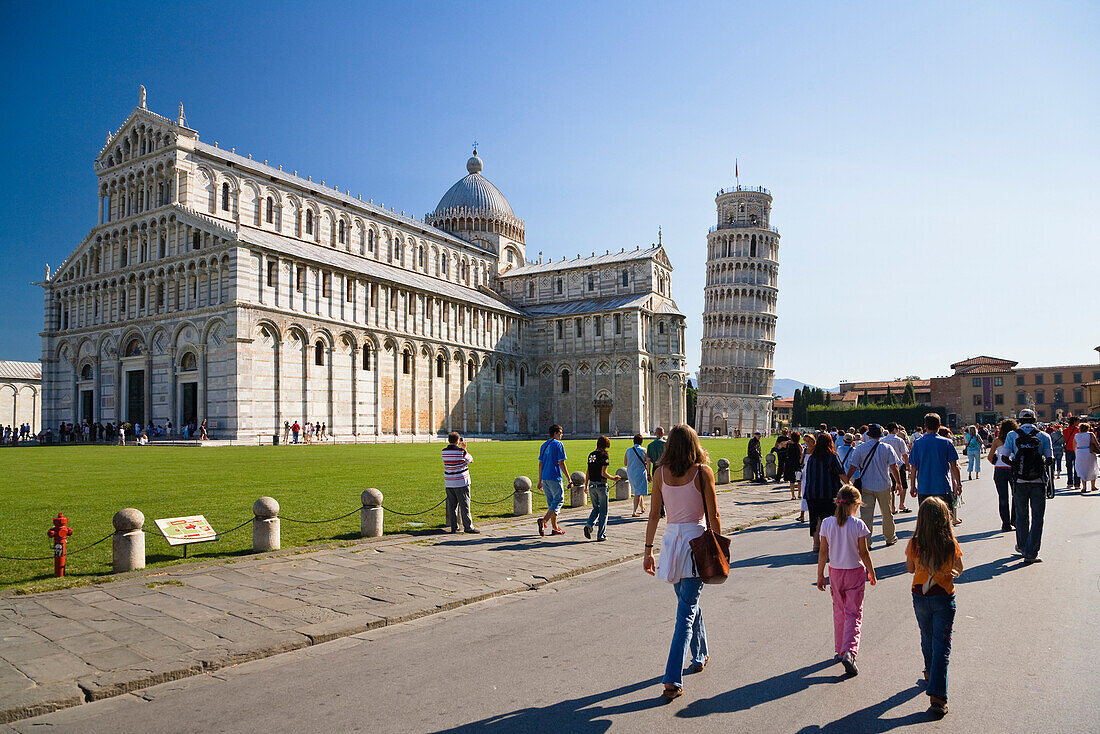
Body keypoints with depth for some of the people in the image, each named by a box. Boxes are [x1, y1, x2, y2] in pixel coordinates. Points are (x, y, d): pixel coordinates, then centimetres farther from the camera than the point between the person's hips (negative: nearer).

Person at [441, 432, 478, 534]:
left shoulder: (444, 452, 2)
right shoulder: (461, 452, -14)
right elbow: (471, 459, 2)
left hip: (449, 483, 5)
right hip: (461, 482, -5)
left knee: (452, 506, 9)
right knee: (464, 506, 1)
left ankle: (453, 527, 12)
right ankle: (468, 527, 3)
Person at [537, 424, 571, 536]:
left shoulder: (544, 445, 15)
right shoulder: (558, 444, -8)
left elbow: (540, 464, 15)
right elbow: (561, 463, -12)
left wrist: (540, 480, 19)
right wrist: (569, 479, -8)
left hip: (544, 477, 8)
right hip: (554, 478, -8)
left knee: (551, 502, 13)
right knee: (559, 500, -1)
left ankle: (555, 528, 14)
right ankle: (543, 520, -18)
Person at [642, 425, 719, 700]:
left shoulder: (660, 473, 0)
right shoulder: (702, 471, -8)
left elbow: (654, 515, 2)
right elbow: (713, 517, -6)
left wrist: (648, 549, 8)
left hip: (671, 540, 4)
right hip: (697, 539, -4)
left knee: (689, 602, 23)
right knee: (687, 610, 0)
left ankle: (700, 657, 41)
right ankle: (672, 679, -3)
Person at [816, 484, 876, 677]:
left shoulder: (827, 523, -7)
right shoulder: (858, 525, -15)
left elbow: (823, 552, -3)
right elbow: (863, 553, -9)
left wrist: (820, 574, 6)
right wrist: (872, 573, 6)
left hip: (835, 572, 3)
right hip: (855, 573, -3)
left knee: (839, 612, 18)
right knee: (854, 613, 4)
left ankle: (840, 650, 26)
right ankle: (849, 652, -11)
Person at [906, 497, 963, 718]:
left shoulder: (914, 544, -13)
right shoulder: (951, 544, -15)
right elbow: (959, 569, 2)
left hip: (920, 597, 2)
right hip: (944, 598, -1)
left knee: (927, 638, 23)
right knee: (942, 645, 2)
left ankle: (930, 673, 45)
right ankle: (937, 694, -4)